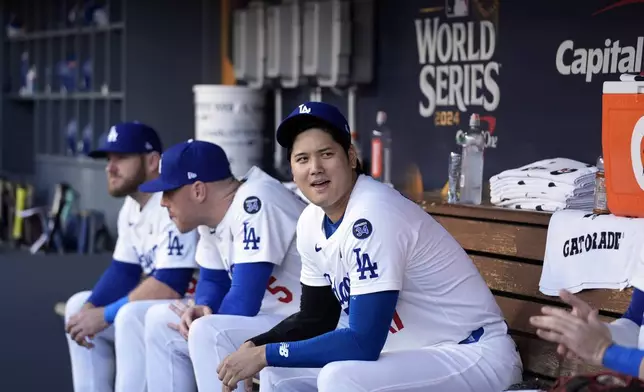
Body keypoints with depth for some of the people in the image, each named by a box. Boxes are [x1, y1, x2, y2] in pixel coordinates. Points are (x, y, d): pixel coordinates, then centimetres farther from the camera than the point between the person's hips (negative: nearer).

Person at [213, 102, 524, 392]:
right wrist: (256, 347, -4)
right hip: (408, 352, 9)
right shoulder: (312, 223, 1)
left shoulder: (372, 215, -25)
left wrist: (266, 354, -22)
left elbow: (364, 343, -29)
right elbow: (316, 318, 13)